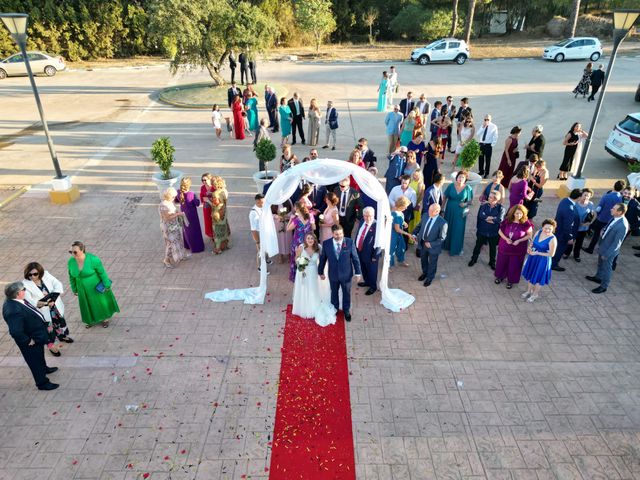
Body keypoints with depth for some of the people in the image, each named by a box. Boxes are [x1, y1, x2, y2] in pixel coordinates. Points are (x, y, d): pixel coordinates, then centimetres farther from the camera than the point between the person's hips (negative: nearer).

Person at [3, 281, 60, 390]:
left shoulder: (12, 300, -11)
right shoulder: (14, 311, -40)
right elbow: (16, 332, -38)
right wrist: (28, 341, -25)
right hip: (31, 340, -9)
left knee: (40, 355, 33)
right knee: (35, 361, 13)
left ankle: (44, 369, 58)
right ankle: (42, 383, 33)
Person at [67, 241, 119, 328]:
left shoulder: (93, 259, -30)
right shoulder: (71, 262, -15)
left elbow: (102, 272, -18)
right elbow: (72, 276, 0)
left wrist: (107, 285, -11)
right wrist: (74, 289, 8)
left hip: (96, 286, -4)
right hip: (83, 288, 4)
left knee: (101, 302, 18)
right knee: (88, 304, 21)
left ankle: (105, 318, 43)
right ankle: (92, 319, 48)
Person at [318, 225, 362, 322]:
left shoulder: (350, 242, -17)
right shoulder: (326, 243, -15)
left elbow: (355, 258, -9)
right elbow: (322, 258, -2)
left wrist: (358, 273, -6)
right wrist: (321, 272, 7)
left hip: (346, 274, -1)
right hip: (333, 274, 1)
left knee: (346, 293, 18)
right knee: (334, 293, 22)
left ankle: (346, 311, 43)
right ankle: (334, 309, 48)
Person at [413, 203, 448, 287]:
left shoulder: (442, 223, -28)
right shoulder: (425, 216, -11)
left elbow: (442, 238, -21)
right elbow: (419, 226, 6)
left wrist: (431, 244, -24)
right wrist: (414, 234, -7)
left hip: (433, 247, -5)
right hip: (422, 243, 5)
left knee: (432, 263, 19)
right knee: (423, 259, 27)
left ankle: (430, 277, 44)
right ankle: (424, 273, 55)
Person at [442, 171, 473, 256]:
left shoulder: (468, 188, -11)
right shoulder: (451, 186, -7)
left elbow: (471, 201, -2)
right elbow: (445, 198, 0)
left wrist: (465, 204, -22)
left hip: (460, 213, -1)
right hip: (449, 211, 2)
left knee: (457, 231, 8)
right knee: (447, 228, 15)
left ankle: (455, 249, 24)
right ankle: (446, 245, 36)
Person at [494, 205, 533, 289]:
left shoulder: (526, 223, -18)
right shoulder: (507, 221, -12)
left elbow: (529, 235, -7)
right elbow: (500, 231, -1)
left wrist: (519, 240, -20)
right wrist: (506, 238, -17)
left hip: (518, 249, -2)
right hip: (504, 247, 2)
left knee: (514, 265, 11)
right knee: (502, 262, 18)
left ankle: (510, 280, 33)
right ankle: (500, 276, 43)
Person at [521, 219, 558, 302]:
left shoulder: (552, 239, -26)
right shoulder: (539, 232, -9)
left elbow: (551, 254, -21)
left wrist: (537, 253, -23)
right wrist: (529, 248, -14)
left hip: (543, 260, -6)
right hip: (532, 258, 6)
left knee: (538, 278, 13)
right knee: (530, 275, 22)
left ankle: (535, 295, 36)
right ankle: (529, 291, 45)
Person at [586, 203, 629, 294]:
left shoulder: (623, 225, -33)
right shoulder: (615, 218, -9)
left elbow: (617, 243, -26)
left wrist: (607, 254, -20)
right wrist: (603, 230, -5)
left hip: (609, 250, -8)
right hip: (602, 246, 8)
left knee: (606, 268, 12)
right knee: (600, 264, 28)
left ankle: (603, 286, 30)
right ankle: (598, 277, 52)